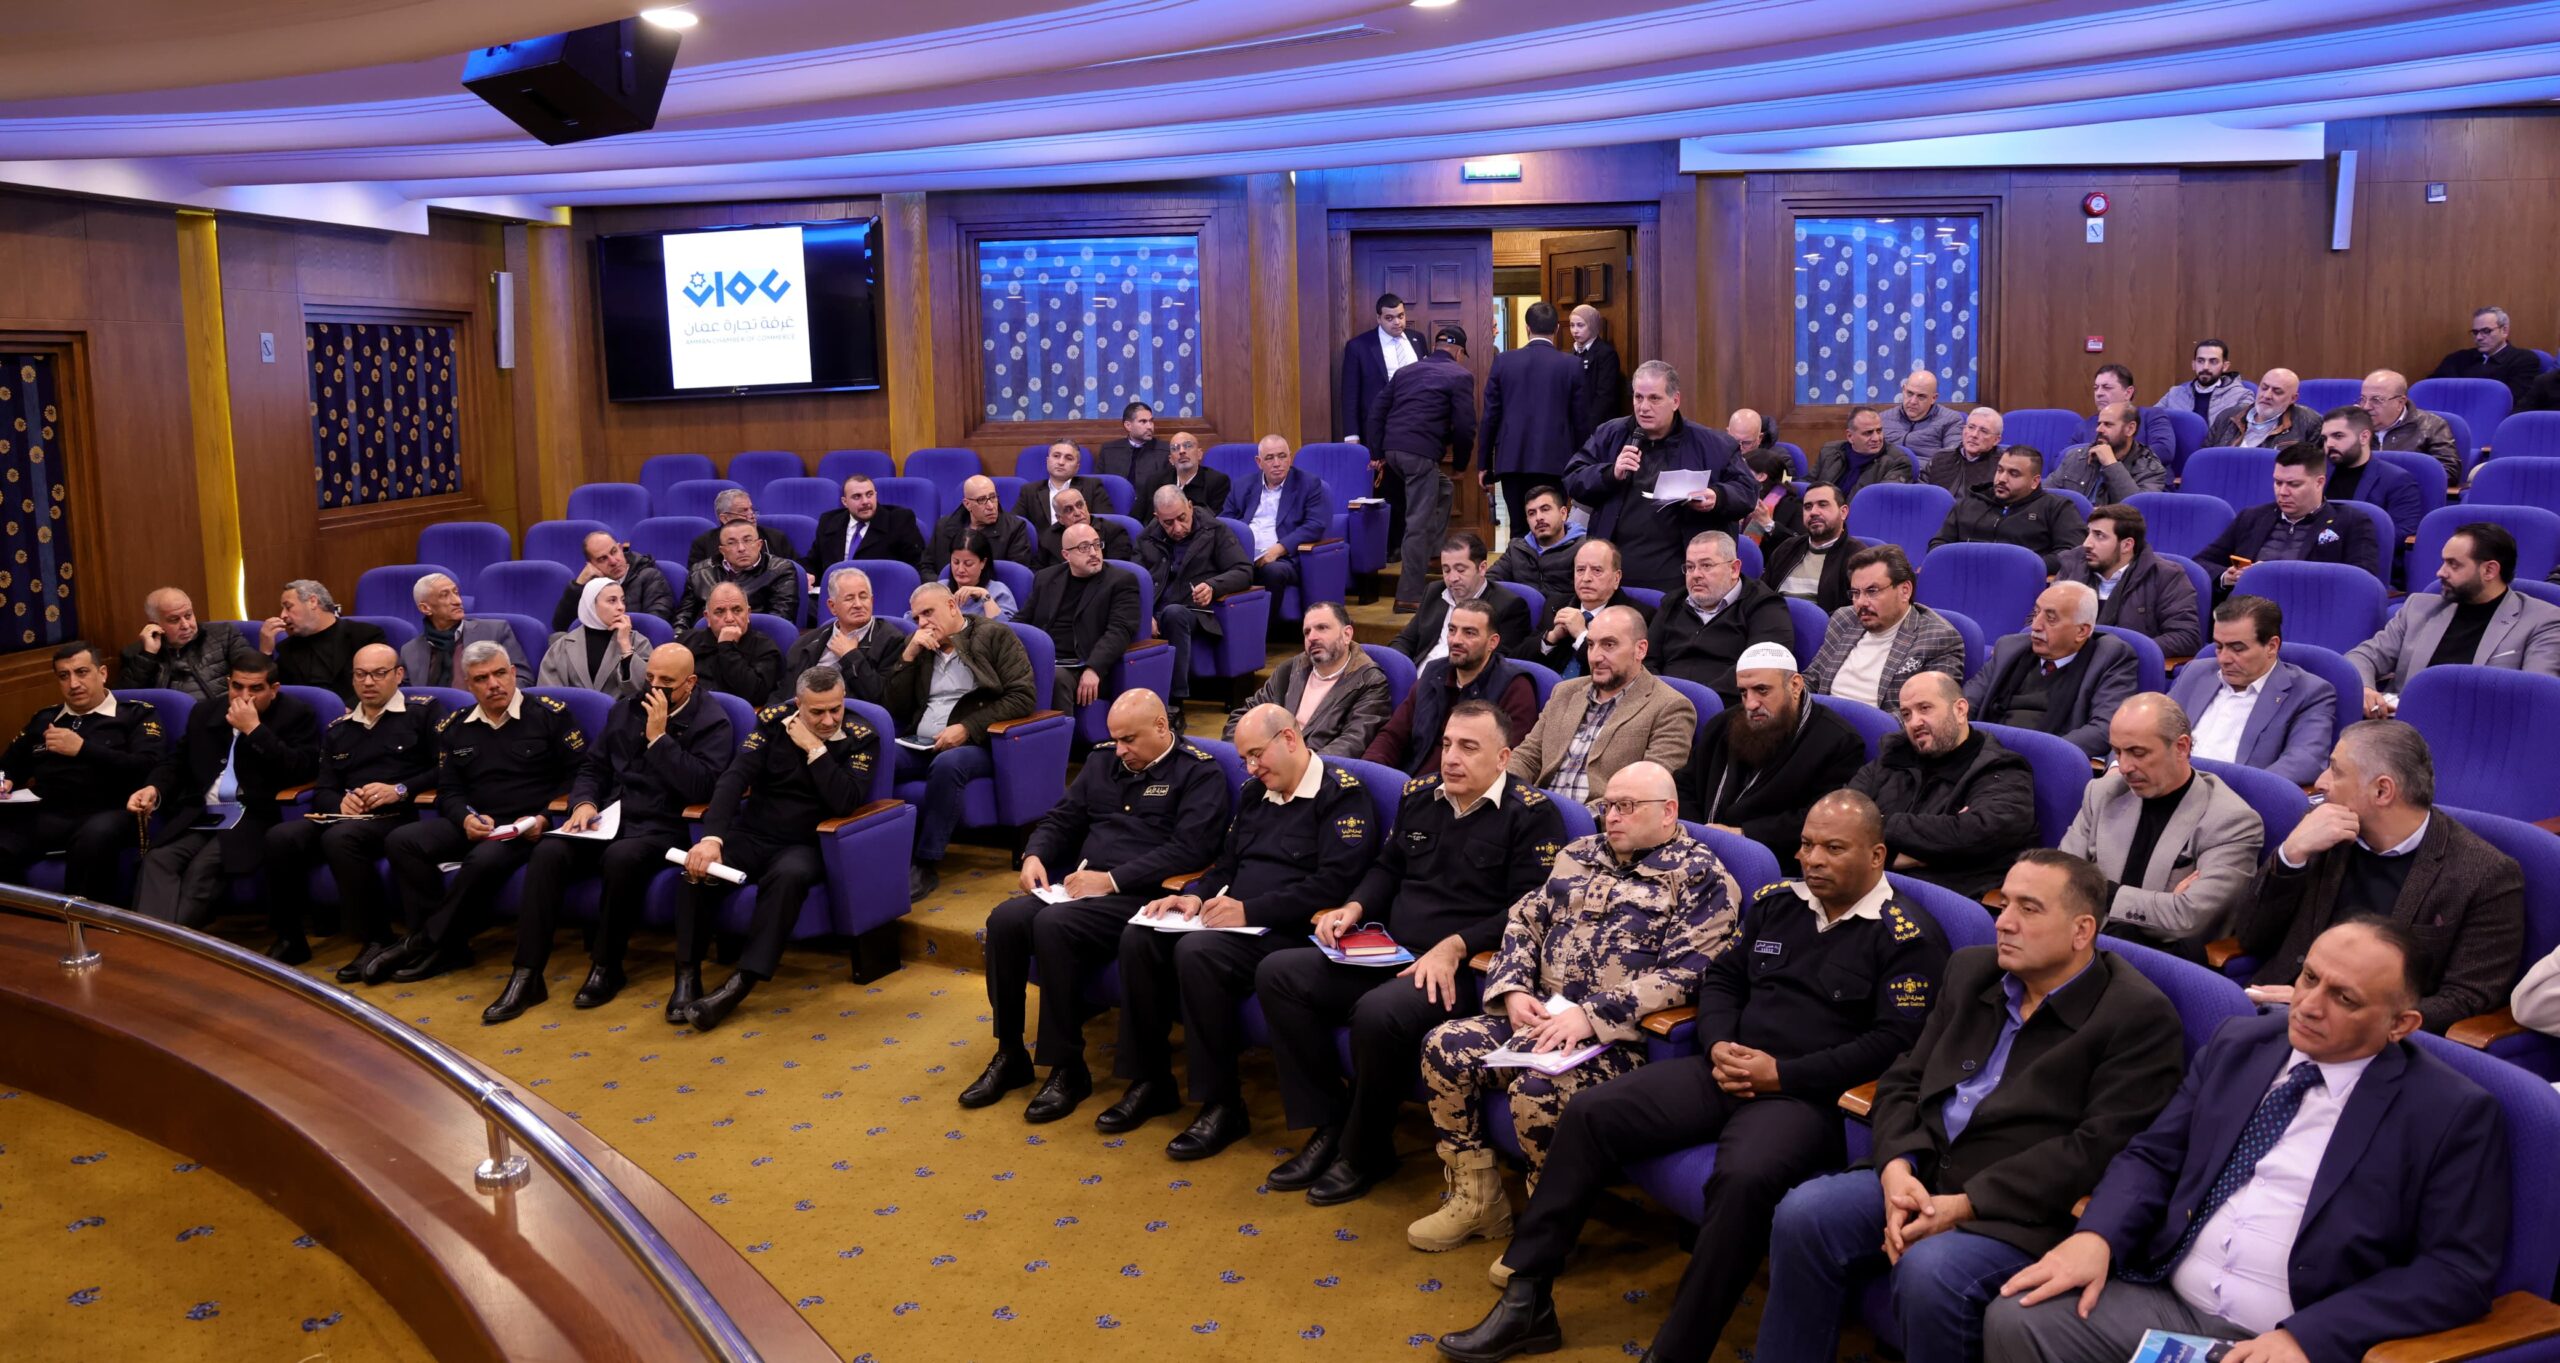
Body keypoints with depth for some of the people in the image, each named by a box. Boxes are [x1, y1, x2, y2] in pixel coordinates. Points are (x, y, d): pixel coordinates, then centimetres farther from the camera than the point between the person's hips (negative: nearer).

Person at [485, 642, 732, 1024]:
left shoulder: (712, 723, -3)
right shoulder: (627, 710, 15)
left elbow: (699, 788, -17)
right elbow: (593, 766, 19)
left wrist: (658, 736, -15)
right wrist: (584, 802, -3)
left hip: (660, 830, -5)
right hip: (607, 819, 5)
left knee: (621, 858, -38)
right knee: (547, 853, -24)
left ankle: (606, 967, -17)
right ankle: (527, 975, -22)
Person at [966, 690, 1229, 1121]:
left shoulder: (1199, 772, -3)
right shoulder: (1103, 763, 19)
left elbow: (1190, 848, -15)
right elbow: (1060, 819, 24)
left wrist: (1112, 879, -18)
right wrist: (1034, 855, 1)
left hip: (1138, 896, -7)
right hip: (1079, 887, 7)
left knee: (1053, 925, -32)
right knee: (1005, 919, -20)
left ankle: (1068, 1069, -20)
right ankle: (1009, 1054, -5)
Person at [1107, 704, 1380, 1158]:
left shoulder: (1342, 794, -8)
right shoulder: (1255, 792, 18)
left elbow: (1334, 883, -18)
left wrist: (1250, 910, -21)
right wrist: (1195, 896, 2)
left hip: (1286, 930, -8)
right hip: (1235, 919, 9)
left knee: (1197, 952, -32)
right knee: (1138, 937, -10)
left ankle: (1223, 1104, -20)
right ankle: (1150, 1081, 1)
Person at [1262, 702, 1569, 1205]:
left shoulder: (1531, 815, -7)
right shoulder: (1419, 795, 13)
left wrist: (1454, 946, -22)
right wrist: (1354, 908, 5)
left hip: (1464, 969, -7)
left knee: (1377, 1013, -36)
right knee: (1276, 974, -7)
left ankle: (1366, 1151, -9)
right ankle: (1331, 1121, -2)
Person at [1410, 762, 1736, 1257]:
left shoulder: (1701, 877, -4)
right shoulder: (1579, 855, 17)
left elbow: (1684, 973, -14)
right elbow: (1524, 920, 19)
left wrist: (1590, 1015, -22)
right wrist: (1514, 991, -1)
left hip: (1617, 1036, -7)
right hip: (1539, 1015, 7)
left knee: (1537, 1091, -32)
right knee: (1444, 1047, -13)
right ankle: (1476, 1200, 1)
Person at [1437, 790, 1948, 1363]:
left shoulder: (1909, 936, -4)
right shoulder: (1776, 902, 15)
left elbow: (1895, 1041, -12)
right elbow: (1720, 977, 21)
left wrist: (1782, 1075, -16)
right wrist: (1719, 1044, -1)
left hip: (1809, 1096, -6)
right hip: (1728, 1072, 6)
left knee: (1746, 1176, -37)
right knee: (1590, 1114, -8)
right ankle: (1526, 1301, -3)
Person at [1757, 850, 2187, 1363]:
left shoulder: (2139, 1015, -8)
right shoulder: (1971, 970, 13)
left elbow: (2098, 1147, -15)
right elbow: (1904, 1082, 13)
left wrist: (1965, 1204, -19)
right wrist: (1897, 1168, -8)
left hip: (2023, 1211, -6)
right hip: (1923, 1173, 6)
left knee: (1927, 1272, -33)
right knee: (1803, 1215, -18)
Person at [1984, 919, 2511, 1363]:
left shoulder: (2453, 1113, -2)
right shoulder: (2239, 1044, 11)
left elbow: (2460, 1272, -7)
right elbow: (2152, 1155, 13)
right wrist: (2096, 1236, -7)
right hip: (2166, 1300, 5)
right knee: (2015, 1320, -20)